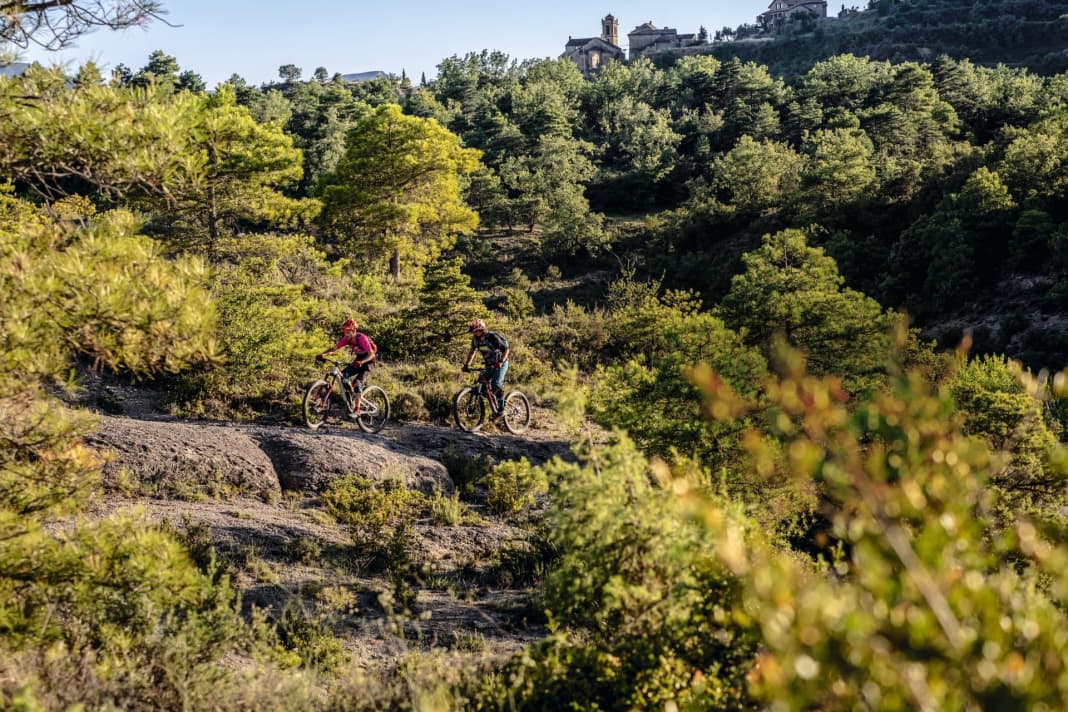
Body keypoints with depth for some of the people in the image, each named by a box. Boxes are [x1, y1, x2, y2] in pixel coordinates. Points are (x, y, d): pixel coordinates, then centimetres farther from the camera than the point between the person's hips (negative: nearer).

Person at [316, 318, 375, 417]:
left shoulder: (361, 338, -26)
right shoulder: (347, 338, -6)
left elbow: (371, 354, -32)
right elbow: (334, 348, -8)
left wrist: (361, 362, -48)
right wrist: (322, 354, -24)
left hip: (367, 361, -7)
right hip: (357, 361, 7)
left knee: (357, 382, -23)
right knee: (343, 376, -13)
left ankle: (357, 409, -21)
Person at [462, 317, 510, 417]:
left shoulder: (493, 337, -25)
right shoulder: (475, 339, -7)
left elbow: (506, 349, -24)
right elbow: (472, 351, 8)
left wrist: (501, 362, -37)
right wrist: (467, 364, -3)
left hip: (500, 363, -7)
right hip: (489, 364, 7)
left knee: (496, 384, -23)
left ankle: (502, 406, -14)